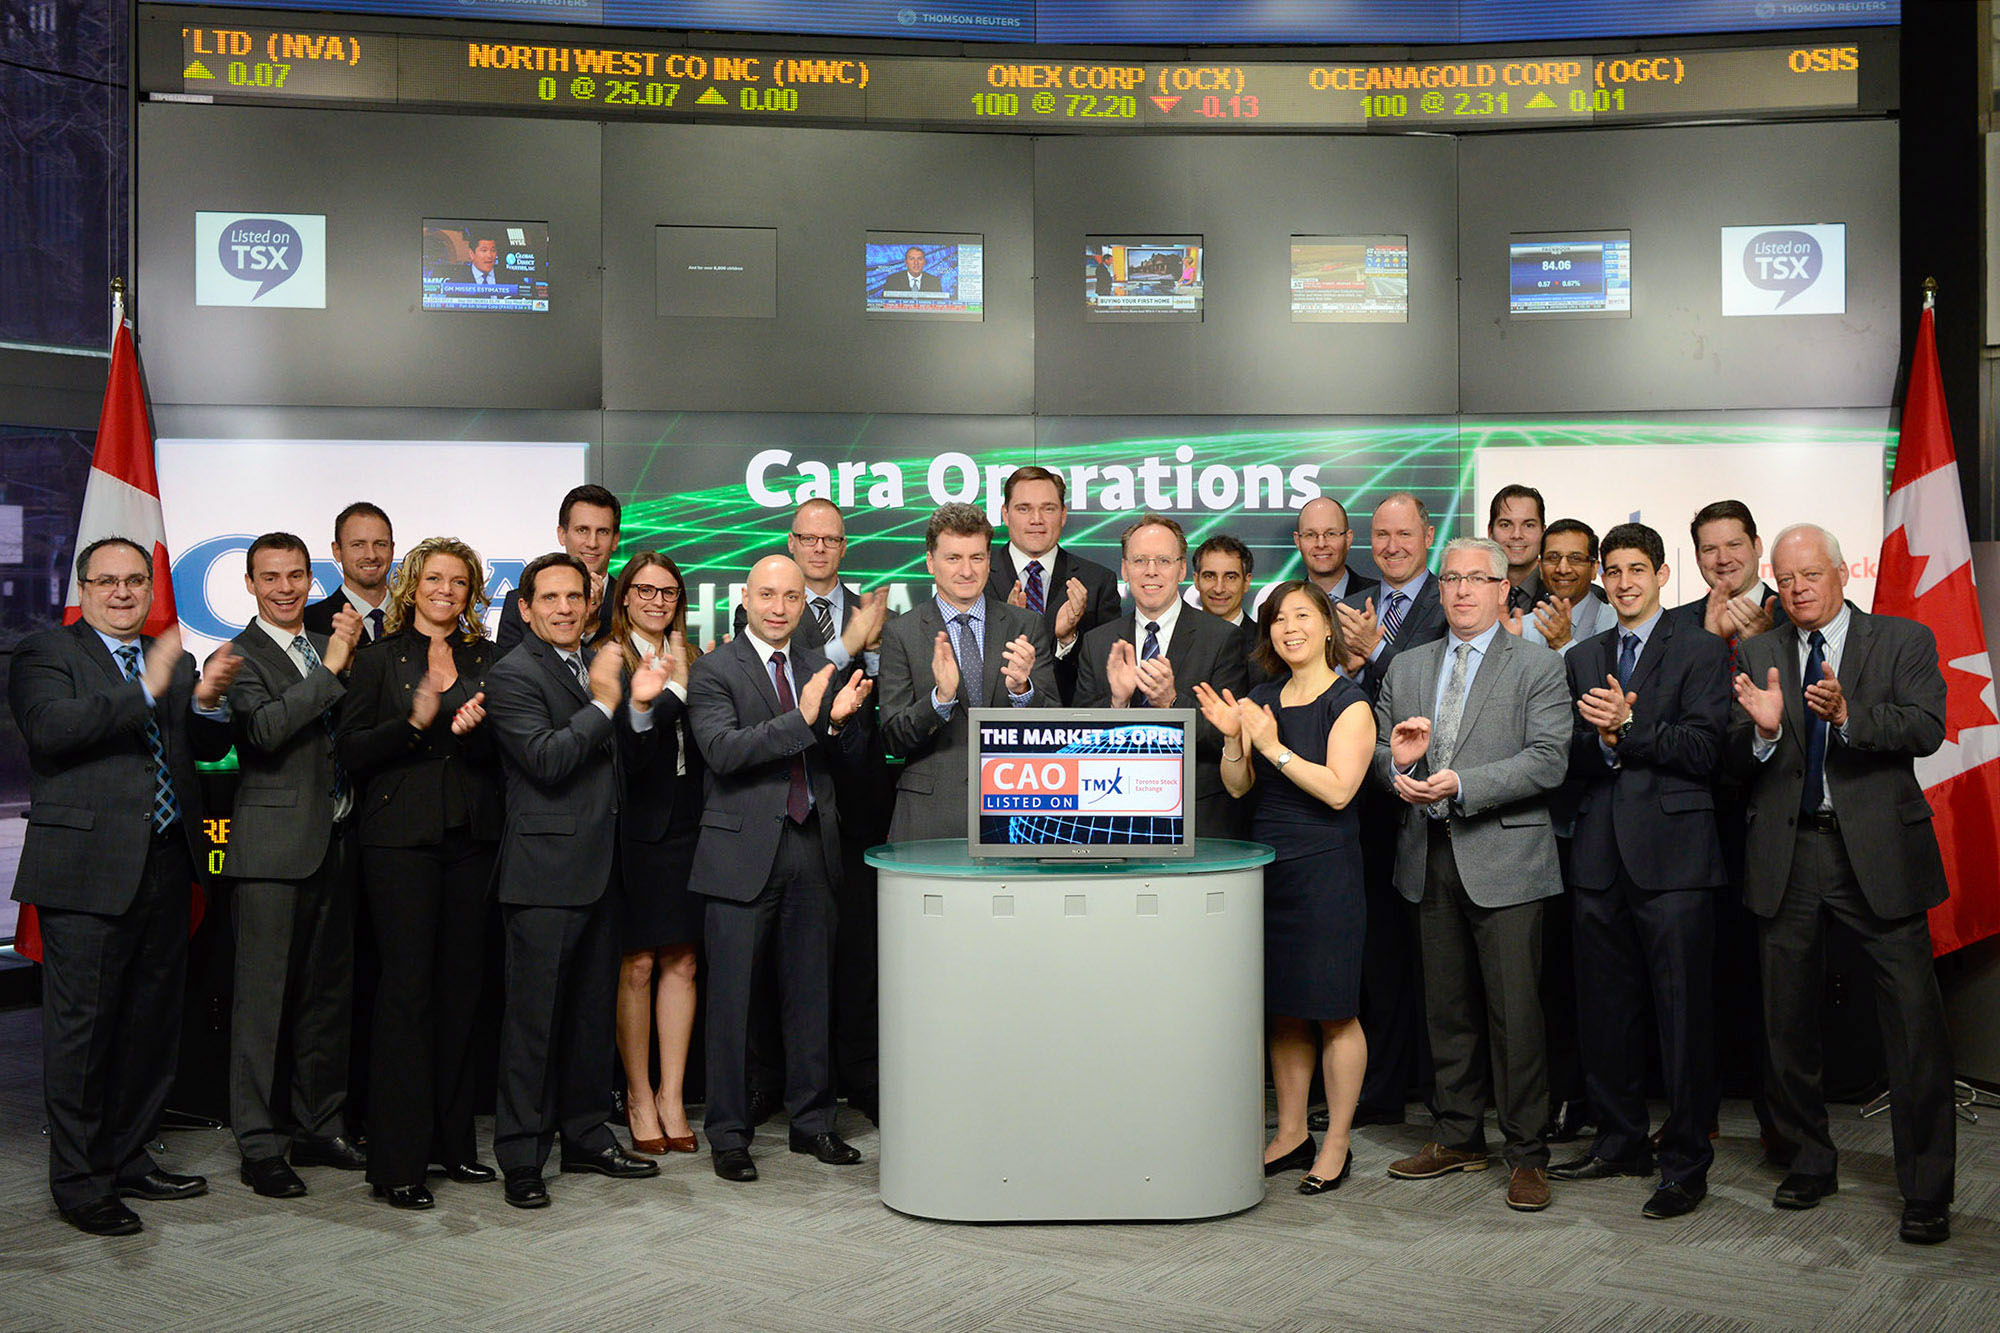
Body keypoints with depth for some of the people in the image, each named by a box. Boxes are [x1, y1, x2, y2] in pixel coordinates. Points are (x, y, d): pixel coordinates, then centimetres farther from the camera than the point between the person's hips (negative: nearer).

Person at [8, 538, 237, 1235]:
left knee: (153, 1024, 12)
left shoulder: (173, 659, 16)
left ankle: (127, 1158, 27)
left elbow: (211, 748, 10)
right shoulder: (46, 653, 0)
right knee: (82, 1028, 0)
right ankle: (80, 1183, 11)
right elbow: (51, 728, -18)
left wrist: (207, 701, -10)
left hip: (165, 867, 6)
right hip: (88, 870, -6)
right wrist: (146, 690, -23)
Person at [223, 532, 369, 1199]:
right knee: (264, 997, -1)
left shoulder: (326, 648, 16)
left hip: (336, 843, 7)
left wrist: (354, 660, -3)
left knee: (330, 991, 13)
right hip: (275, 848, -7)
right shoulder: (242, 656, -4)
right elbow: (265, 728, -21)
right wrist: (330, 668, -19)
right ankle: (260, 1145, 8)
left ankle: (322, 1129, 24)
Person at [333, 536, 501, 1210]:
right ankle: (398, 1160, 0)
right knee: (406, 988, -5)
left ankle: (452, 1139, 18)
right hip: (401, 838, -3)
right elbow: (349, 751, -2)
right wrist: (413, 723, -17)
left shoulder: (487, 659, 13)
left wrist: (471, 731, -12)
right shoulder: (381, 658, 5)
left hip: (472, 837, 3)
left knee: (461, 984, 6)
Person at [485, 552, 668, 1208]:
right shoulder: (512, 675, -8)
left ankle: (586, 1136, 27)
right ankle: (521, 1157, 7)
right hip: (544, 871, -8)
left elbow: (634, 761, 15)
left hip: (599, 869, 8)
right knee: (534, 1018, -3)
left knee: (593, 1012, 15)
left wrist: (641, 705, -3)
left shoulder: (603, 666, 14)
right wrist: (605, 701, -16)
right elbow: (547, 761, -20)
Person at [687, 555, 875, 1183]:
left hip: (812, 849, 5)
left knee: (810, 993, 13)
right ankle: (728, 1132, 15)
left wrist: (843, 719, -13)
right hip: (743, 852, -5)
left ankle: (812, 1121, 26)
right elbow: (723, 751, -18)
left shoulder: (820, 667, 11)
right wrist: (801, 719, -26)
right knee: (731, 998, 2)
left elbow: (851, 755, 9)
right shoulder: (713, 671, -4)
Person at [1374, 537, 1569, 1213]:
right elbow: (1379, 745, 16)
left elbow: (1547, 760, -10)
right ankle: (1459, 1137, 24)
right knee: (1447, 1006, 12)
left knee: (1515, 1010, -3)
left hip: (1504, 858, -4)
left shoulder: (1538, 667, 0)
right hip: (1430, 859, 5)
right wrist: (1396, 765, -8)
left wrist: (1461, 785, -19)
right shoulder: (1406, 667, 15)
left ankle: (1527, 1152, 9)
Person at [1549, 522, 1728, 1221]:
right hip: (1600, 855, 5)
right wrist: (1603, 741, -13)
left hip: (1673, 855, -5)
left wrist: (1628, 726, -15)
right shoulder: (1582, 659, 16)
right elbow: (1570, 757, 7)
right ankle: (1622, 1142, 25)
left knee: (1682, 1011, -3)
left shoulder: (1701, 652, 2)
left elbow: (1703, 751, -9)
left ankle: (1687, 1162, 7)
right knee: (1605, 1007, 11)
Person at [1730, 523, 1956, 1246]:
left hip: (1879, 853, -3)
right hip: (1788, 857, 3)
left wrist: (1847, 713, -29)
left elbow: (1926, 727, -13)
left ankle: (1927, 1191, 8)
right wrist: (1763, 729, -20)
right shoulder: (1757, 654, 9)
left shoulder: (1904, 641, 2)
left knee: (1914, 1019, -4)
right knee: (1787, 1022, 11)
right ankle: (1811, 1161, 29)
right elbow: (1737, 763, 2)